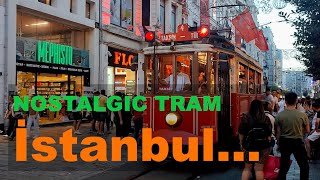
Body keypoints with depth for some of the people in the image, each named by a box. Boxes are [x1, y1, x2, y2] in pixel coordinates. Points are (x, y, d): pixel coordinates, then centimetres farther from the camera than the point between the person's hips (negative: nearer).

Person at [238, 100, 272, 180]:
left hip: (249, 145, 0)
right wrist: (268, 143, 15)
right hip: (263, 146, 0)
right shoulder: (266, 119, -2)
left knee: (247, 168, 13)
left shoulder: (246, 118, -7)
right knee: (259, 169, 5)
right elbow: (269, 134, 1)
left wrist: (241, 143, 7)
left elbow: (241, 133, -5)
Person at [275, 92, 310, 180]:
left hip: (284, 142, 2)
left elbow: (278, 133, -1)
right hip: (298, 142, -2)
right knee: (304, 166, 14)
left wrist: (278, 143, 12)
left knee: (283, 166, 13)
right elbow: (307, 131, -1)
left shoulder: (279, 115, -8)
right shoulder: (302, 115, -12)